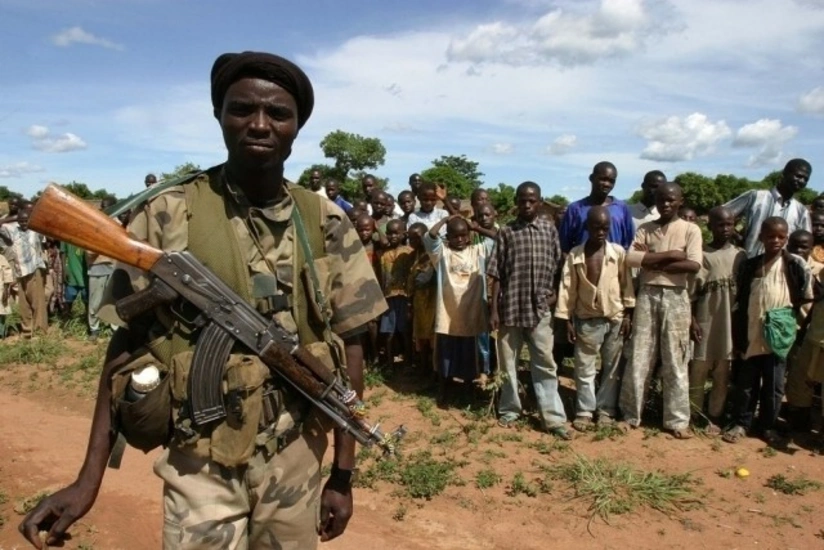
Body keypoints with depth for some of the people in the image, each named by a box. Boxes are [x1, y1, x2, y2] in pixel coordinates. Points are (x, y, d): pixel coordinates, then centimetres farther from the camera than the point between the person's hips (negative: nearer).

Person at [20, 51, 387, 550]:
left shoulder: (327, 223, -5)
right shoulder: (169, 215, -9)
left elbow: (349, 345, 0)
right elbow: (127, 343, -3)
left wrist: (344, 473, 0)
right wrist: (89, 478, -7)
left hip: (296, 464, 2)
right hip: (200, 469, -2)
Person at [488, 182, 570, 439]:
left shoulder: (549, 229, 4)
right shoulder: (506, 232, -1)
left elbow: (556, 267, 9)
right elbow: (496, 274, -2)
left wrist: (552, 296, 2)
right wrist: (494, 310, -5)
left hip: (540, 309, 1)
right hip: (510, 307, -1)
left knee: (545, 364, 4)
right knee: (508, 363, 10)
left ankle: (554, 418, 10)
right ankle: (509, 410, 25)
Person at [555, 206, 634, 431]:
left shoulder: (618, 252, -3)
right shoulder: (575, 255, -3)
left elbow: (627, 284, 1)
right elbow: (567, 288, -2)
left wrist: (628, 315, -2)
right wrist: (567, 320, -5)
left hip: (615, 319, 1)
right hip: (587, 320, 0)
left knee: (612, 369, 10)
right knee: (584, 369, 5)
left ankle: (606, 410, 22)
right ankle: (584, 411, 15)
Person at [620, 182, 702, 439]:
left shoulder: (691, 230, 2)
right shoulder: (645, 229, 7)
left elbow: (694, 265, -12)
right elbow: (631, 258, -9)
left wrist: (653, 262, -10)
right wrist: (670, 254, -13)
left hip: (675, 297, -1)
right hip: (647, 295, 1)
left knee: (675, 360, 4)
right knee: (639, 358, 4)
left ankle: (677, 420, 14)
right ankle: (631, 414, 15)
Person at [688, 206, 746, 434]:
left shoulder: (740, 255, 7)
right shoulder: (701, 253, -2)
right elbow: (692, 289, -4)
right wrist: (692, 320, -10)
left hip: (731, 322, 3)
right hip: (705, 319, -2)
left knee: (723, 372, 6)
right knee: (698, 368, 2)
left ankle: (715, 416, 14)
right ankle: (692, 414, 12)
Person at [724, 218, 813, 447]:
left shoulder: (796, 266, -4)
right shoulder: (749, 266, 3)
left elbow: (806, 300, 3)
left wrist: (792, 321, -2)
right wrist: (738, 334, 6)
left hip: (778, 337, -1)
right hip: (751, 336, 2)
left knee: (774, 386, 7)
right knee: (746, 384, 9)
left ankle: (767, 426, 22)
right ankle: (741, 423, 21)